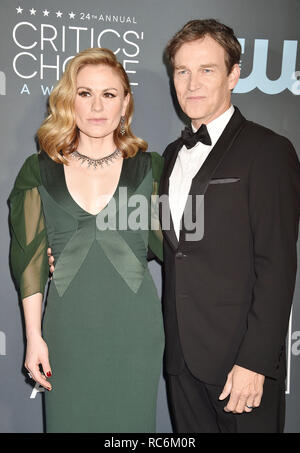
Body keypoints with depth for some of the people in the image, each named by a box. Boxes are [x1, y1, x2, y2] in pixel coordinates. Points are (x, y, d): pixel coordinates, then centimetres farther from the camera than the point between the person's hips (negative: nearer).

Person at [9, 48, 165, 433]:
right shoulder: (40, 170, 3)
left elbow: (165, 243, 6)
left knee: (129, 421, 12)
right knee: (69, 420, 12)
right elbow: (30, 257, 2)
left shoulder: (149, 167, 3)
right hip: (69, 327, 0)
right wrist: (34, 336, 0)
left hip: (133, 326, 0)